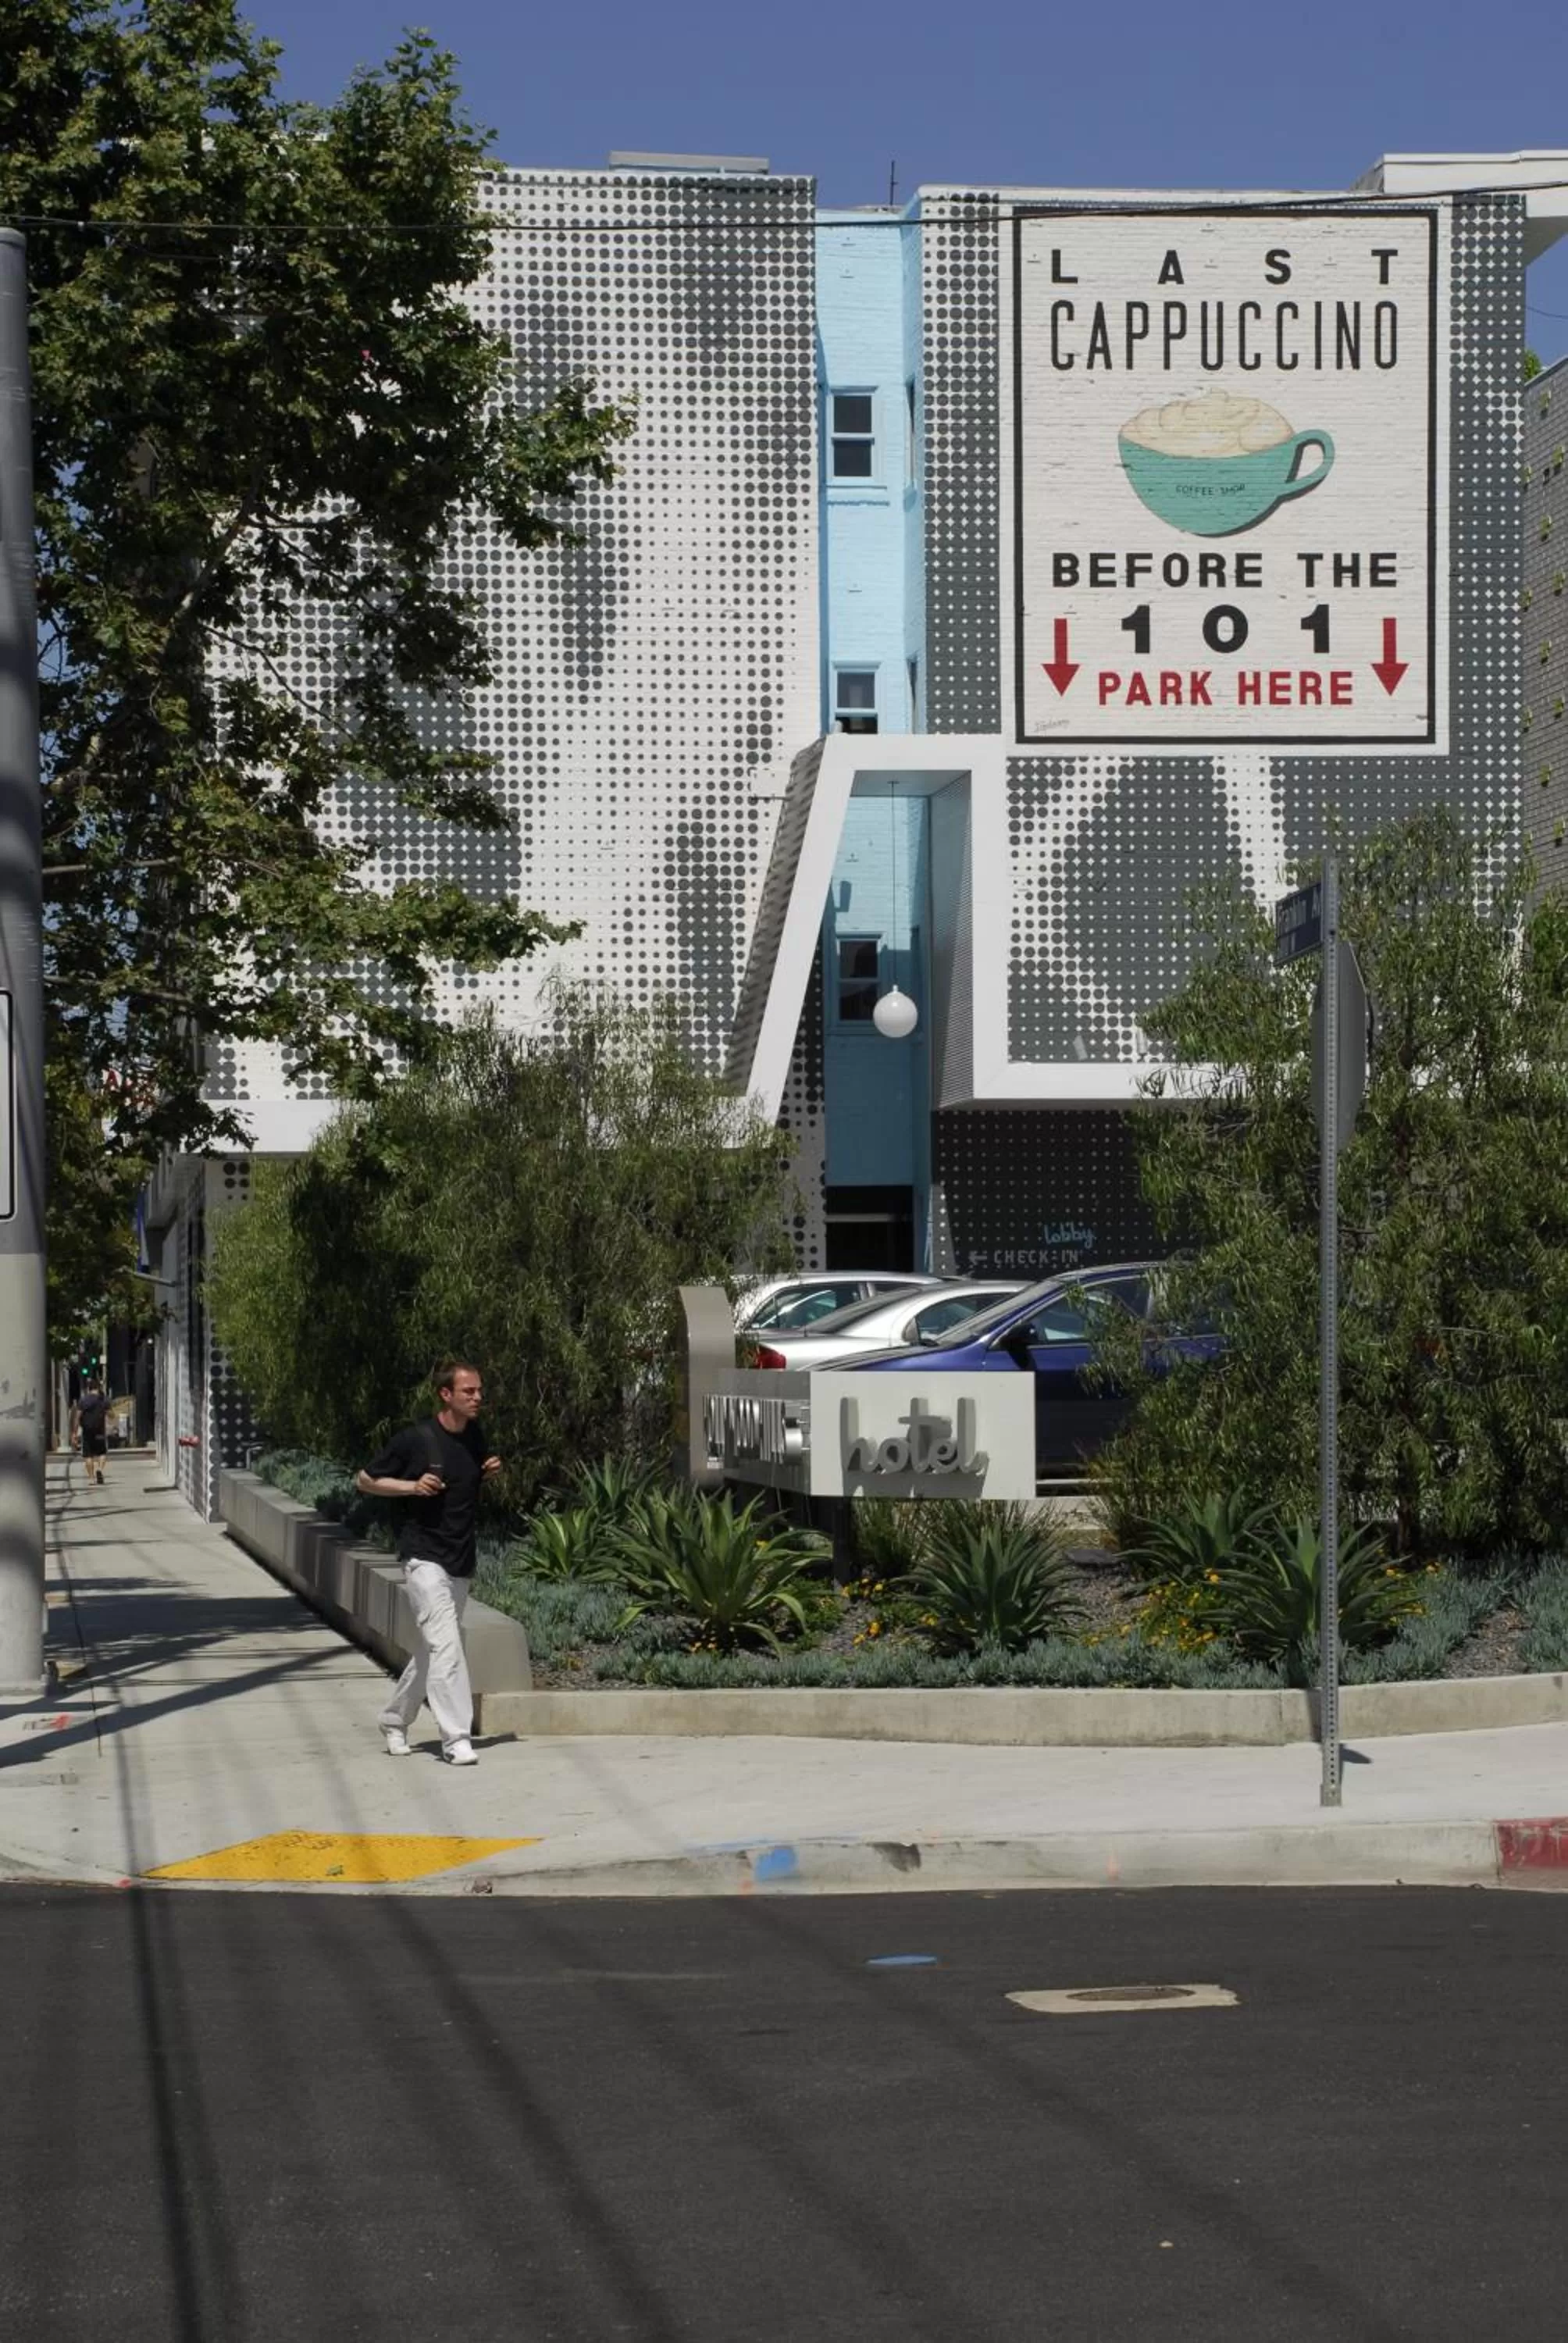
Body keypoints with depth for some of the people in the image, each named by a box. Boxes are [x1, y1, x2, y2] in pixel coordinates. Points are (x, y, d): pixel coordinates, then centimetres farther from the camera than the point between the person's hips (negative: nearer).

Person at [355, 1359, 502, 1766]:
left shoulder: (475, 1437, 5)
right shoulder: (414, 1438, -12)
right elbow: (365, 1481, -2)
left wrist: (490, 1472, 2)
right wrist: (412, 1486, -16)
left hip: (461, 1561, 7)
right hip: (425, 1556, -7)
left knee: (433, 1649, 16)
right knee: (445, 1643, -18)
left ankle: (394, 1718, 35)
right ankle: (456, 1740, -20)